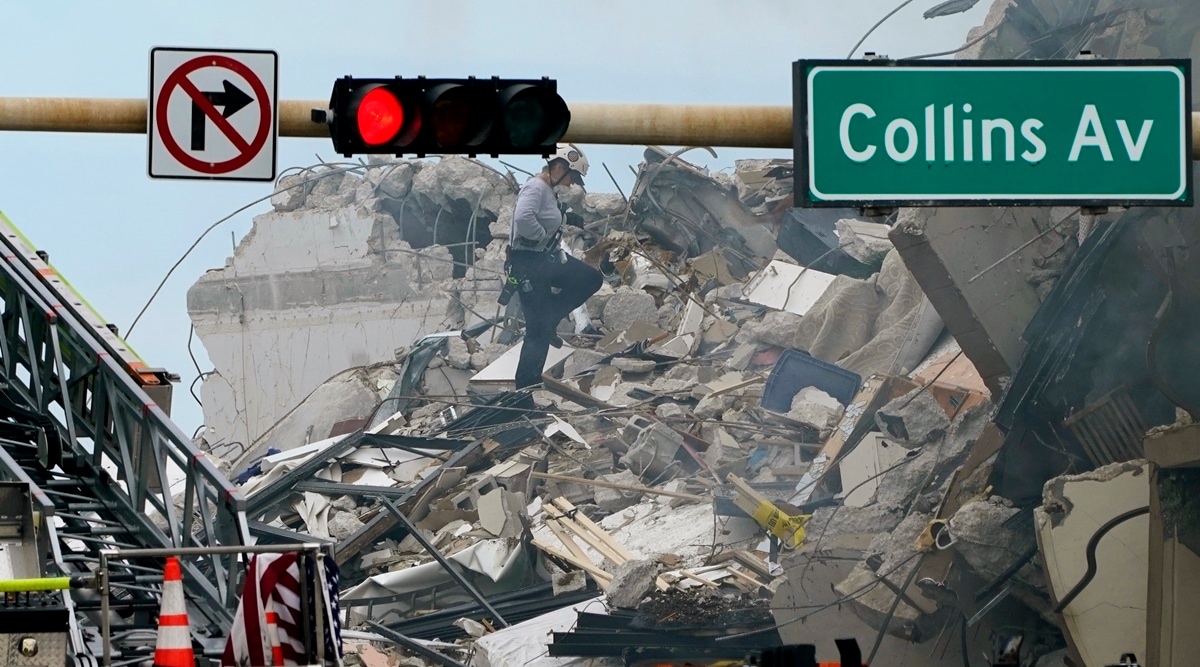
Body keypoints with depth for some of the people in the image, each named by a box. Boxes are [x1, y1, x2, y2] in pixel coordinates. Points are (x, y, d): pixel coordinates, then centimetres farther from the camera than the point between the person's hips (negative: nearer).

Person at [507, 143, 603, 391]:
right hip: (529, 264, -10)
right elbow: (522, 217, -38)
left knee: (591, 279, 14)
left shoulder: (549, 191, 11)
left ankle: (548, 318, 16)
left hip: (547, 260, 10)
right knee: (538, 332, -6)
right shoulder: (535, 187, -19)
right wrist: (541, 236, -20)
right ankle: (525, 389, 1)